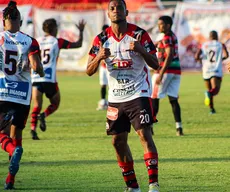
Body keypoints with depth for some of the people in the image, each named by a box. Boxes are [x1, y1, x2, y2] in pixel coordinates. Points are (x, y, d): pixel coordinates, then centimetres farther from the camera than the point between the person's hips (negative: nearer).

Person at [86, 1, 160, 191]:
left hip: (138, 94, -4)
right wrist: (99, 57, -18)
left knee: (145, 135, -17)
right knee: (118, 141, 4)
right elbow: (89, 71, 3)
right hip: (116, 97, 4)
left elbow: (155, 64, -8)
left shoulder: (139, 34, -6)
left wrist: (141, 50, -26)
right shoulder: (102, 38, 3)